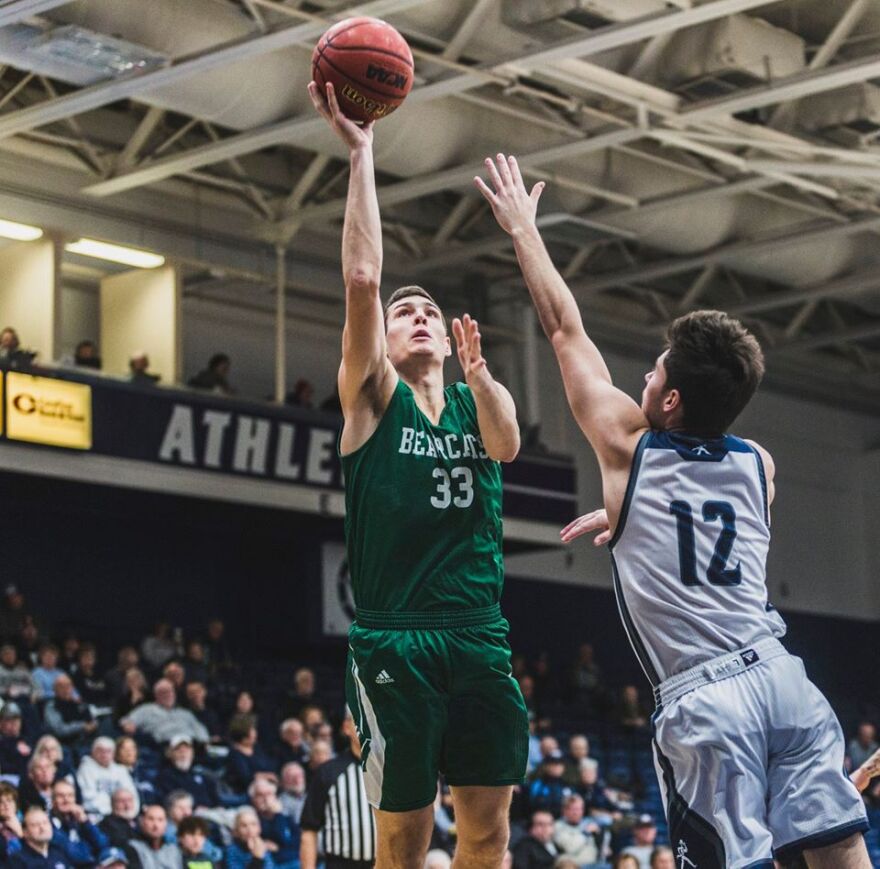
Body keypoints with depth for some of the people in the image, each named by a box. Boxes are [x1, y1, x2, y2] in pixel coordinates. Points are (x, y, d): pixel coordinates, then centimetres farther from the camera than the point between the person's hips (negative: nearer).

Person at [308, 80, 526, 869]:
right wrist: (361, 154, -10)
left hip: (480, 639, 4)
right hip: (393, 644, -4)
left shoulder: (479, 398, 15)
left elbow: (506, 444, -9)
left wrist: (476, 368, -23)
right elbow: (362, 278, -9)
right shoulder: (375, 396, 4)